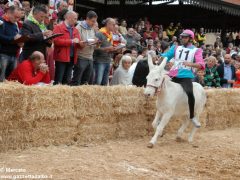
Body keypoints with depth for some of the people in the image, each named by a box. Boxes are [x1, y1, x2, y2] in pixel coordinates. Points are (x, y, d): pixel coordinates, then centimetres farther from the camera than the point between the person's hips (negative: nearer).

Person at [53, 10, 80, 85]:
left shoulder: (75, 30, 17)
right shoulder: (58, 27, -3)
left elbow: (77, 43, 19)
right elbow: (56, 40, -16)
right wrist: (71, 41, -16)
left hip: (71, 58, 6)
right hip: (61, 58, -6)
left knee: (67, 81, 9)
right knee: (58, 81, -5)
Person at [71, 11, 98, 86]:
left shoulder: (92, 29, 18)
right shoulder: (79, 27, -4)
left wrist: (96, 42, -1)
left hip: (90, 58, 7)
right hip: (81, 58, -7)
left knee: (86, 82, 10)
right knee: (76, 81, -7)